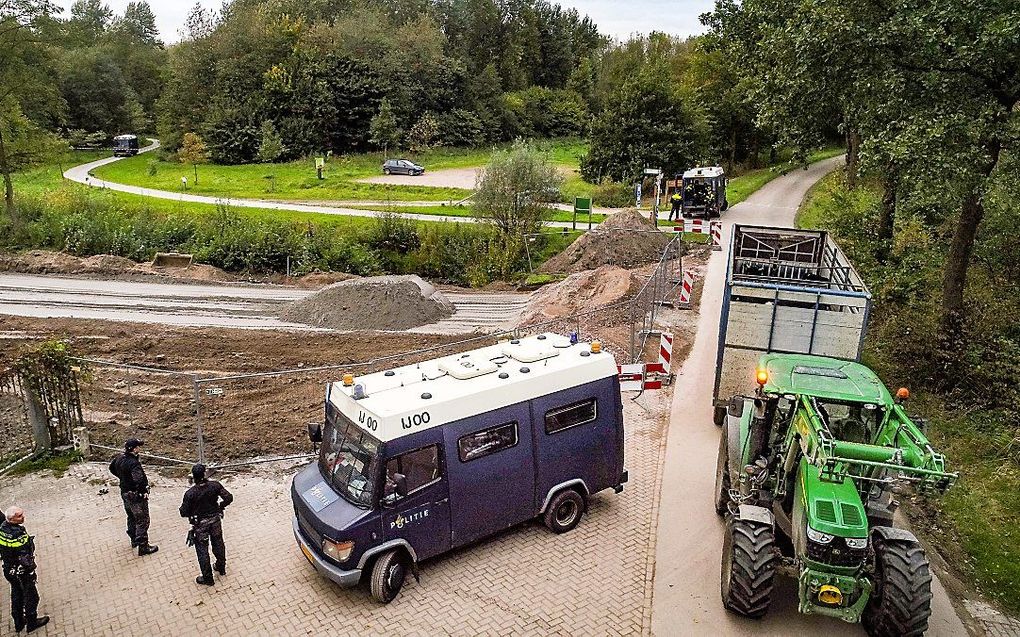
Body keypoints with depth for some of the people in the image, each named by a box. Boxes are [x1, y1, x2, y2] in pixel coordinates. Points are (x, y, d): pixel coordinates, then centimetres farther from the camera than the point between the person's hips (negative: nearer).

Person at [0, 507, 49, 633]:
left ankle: (18, 623, 40)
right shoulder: (18, 535, -34)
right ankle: (31, 622, 30)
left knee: (16, 594, 25)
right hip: (21, 571, -8)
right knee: (31, 596, 13)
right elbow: (24, 558, -26)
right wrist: (31, 571, -13)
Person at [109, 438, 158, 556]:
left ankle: (134, 540, 42)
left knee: (132, 517, 25)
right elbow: (139, 480, -41)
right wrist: (144, 491, -24)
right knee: (142, 521, 3)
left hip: (125, 492, 9)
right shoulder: (134, 463, -30)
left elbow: (112, 468, 19)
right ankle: (143, 547, 9)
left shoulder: (119, 458, -2)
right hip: (136, 495, -9)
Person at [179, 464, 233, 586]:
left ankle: (207, 578, 23)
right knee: (218, 543, 24)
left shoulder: (190, 493, -25)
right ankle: (221, 567, 43)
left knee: (202, 549, 12)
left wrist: (192, 512, 6)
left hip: (200, 524, -3)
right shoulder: (215, 485, -17)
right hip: (215, 519, 3)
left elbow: (184, 513, -17)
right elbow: (229, 497, -13)